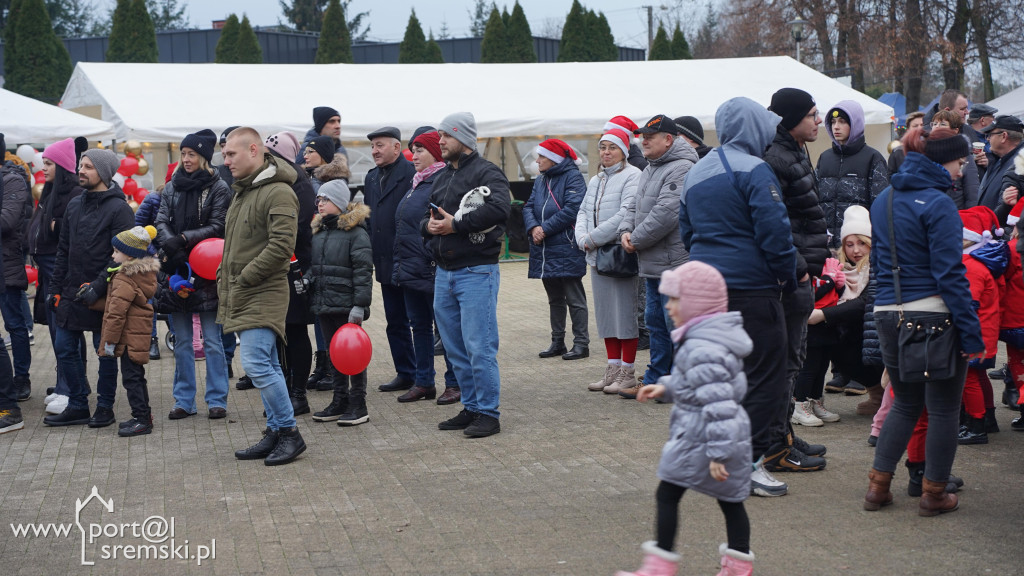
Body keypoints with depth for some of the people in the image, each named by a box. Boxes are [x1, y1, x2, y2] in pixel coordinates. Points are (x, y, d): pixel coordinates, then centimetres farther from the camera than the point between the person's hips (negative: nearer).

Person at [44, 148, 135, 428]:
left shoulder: (118, 209, -10)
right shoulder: (75, 205, 12)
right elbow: (64, 250, 17)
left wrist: (99, 285, -22)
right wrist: (56, 287, 12)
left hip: (102, 297, -7)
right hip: (72, 294, 7)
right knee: (65, 348, 7)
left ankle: (105, 407, 16)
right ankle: (78, 406, 18)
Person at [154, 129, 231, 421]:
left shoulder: (218, 188, -2)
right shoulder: (172, 187, 12)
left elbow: (218, 227, -8)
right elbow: (161, 222, 3)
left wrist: (185, 238, -20)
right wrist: (170, 242, -18)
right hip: (176, 270, 4)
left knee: (212, 340, 0)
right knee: (181, 341, 9)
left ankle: (217, 399, 7)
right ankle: (184, 400, 16)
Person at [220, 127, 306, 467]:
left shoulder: (278, 193, -14)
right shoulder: (241, 191, 18)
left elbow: (281, 246, -22)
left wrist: (244, 278, -18)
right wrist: (226, 279, 15)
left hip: (264, 294, -10)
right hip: (241, 296, 10)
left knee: (256, 363, -14)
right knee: (266, 365, 12)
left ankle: (289, 432, -3)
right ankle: (276, 432, 18)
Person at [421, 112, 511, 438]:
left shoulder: (486, 173, -7)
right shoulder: (442, 177, 18)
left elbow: (499, 208, -25)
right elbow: (426, 217, 24)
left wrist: (455, 224, -20)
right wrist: (429, 225, -1)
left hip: (476, 272, -8)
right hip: (444, 273, 8)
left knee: (479, 347, -8)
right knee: (455, 347, 13)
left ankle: (488, 414, 1)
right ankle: (471, 408, 23)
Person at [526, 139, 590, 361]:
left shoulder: (573, 177, -8)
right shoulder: (541, 180, 16)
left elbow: (572, 208, -19)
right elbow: (529, 207, 9)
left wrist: (545, 229, -17)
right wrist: (533, 227, -11)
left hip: (567, 249, -8)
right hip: (544, 250, 8)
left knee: (574, 299, -2)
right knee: (555, 299, 14)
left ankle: (581, 343, 2)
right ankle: (557, 342, 21)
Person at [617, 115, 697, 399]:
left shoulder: (681, 169, -16)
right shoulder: (650, 170, 18)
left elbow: (665, 213, -24)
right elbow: (634, 206, 21)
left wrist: (637, 239, -14)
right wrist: (626, 231, 1)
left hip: (674, 262, -10)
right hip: (653, 264, 10)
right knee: (656, 323, 17)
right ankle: (655, 380, 26)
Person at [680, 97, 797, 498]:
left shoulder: (696, 173, 15)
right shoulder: (753, 170, -12)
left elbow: (687, 231, 20)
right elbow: (775, 229, -17)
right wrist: (789, 276, -6)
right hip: (751, 287, -8)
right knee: (764, 374, -2)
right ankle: (748, 462, -3)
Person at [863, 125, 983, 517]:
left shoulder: (884, 200, 10)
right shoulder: (937, 203, -14)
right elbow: (950, 274, -17)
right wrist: (971, 332, -16)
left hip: (888, 314, 7)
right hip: (933, 314, -7)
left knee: (905, 403, 19)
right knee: (944, 408, 8)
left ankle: (878, 485, 15)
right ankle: (933, 494, 14)